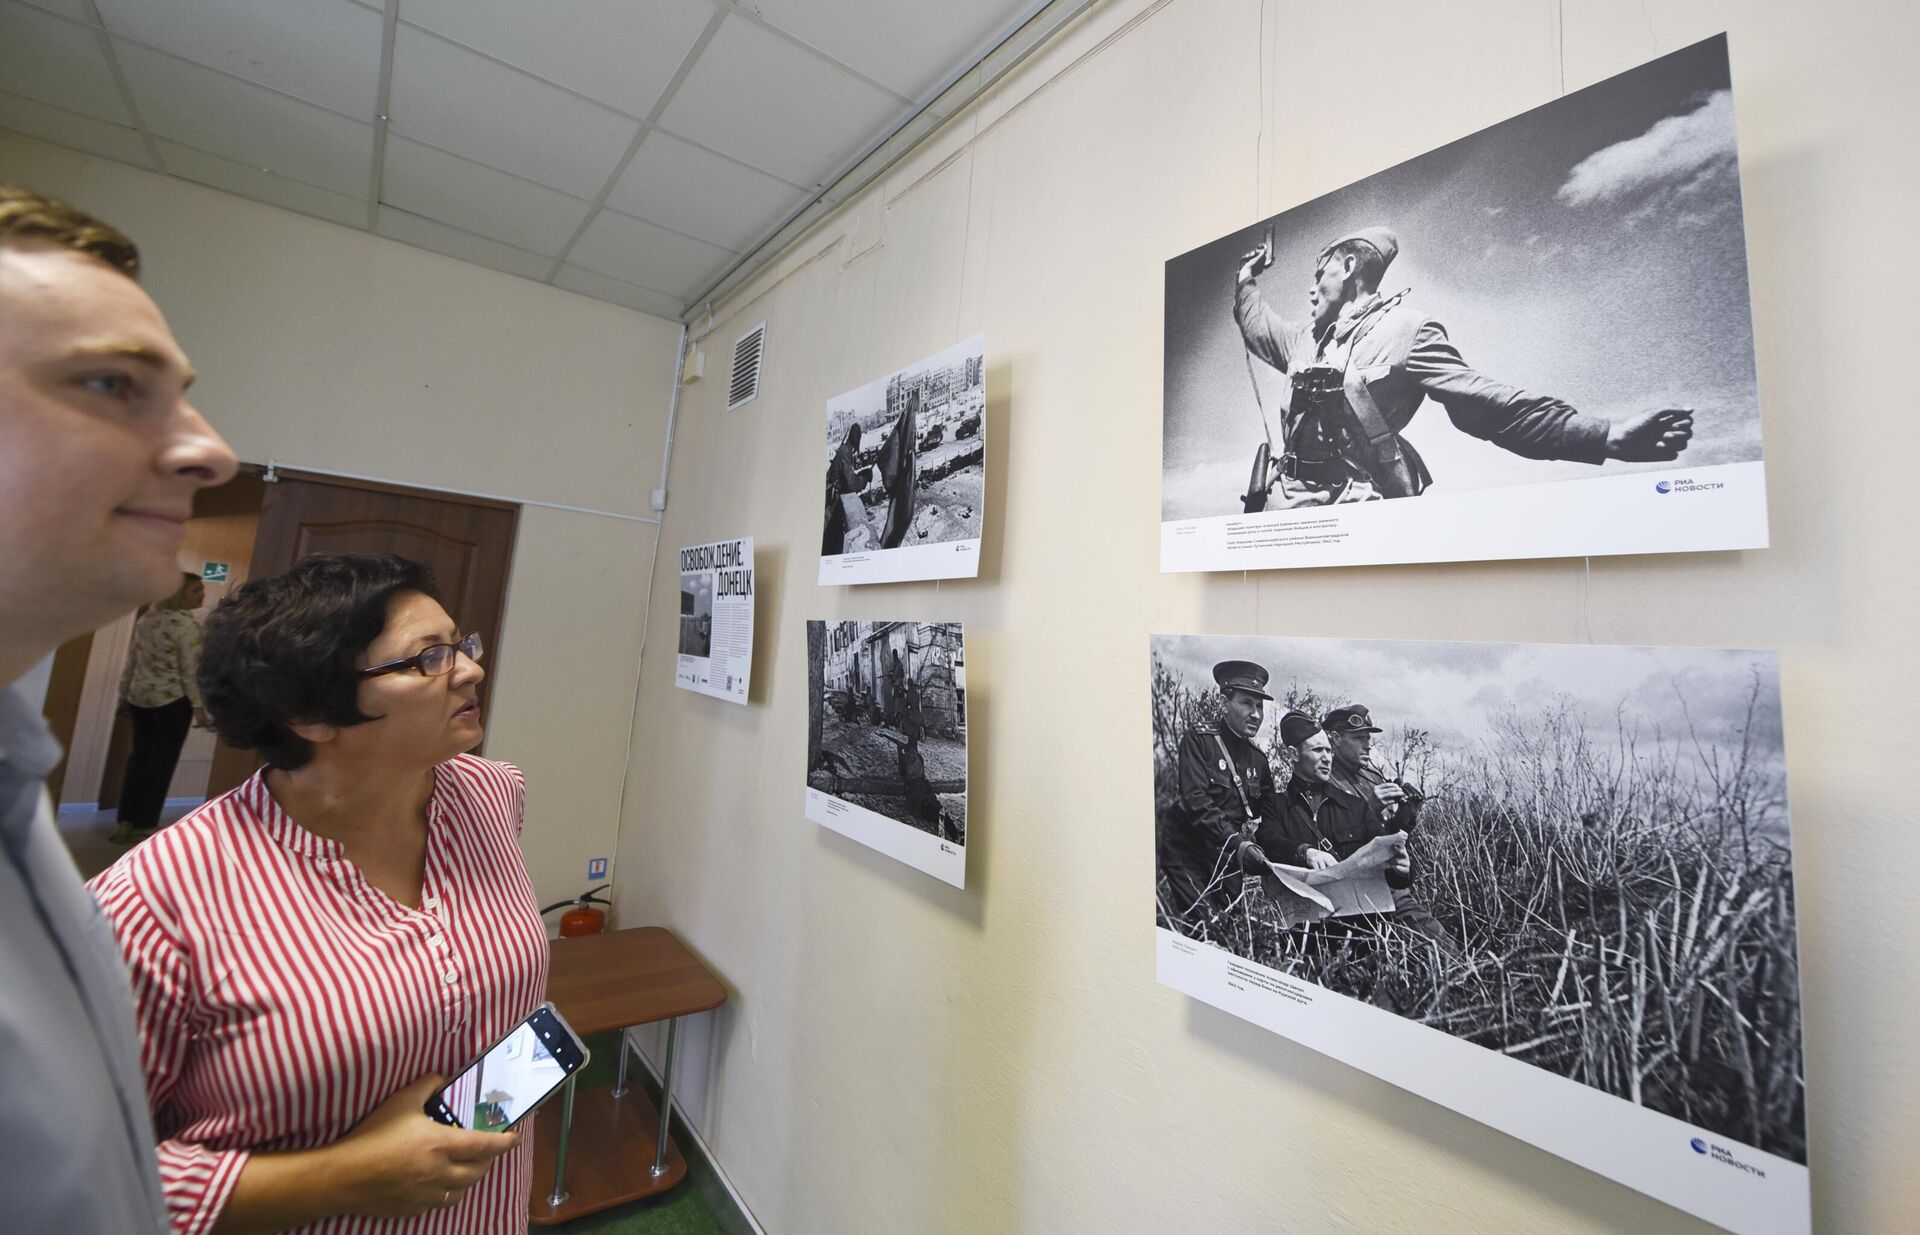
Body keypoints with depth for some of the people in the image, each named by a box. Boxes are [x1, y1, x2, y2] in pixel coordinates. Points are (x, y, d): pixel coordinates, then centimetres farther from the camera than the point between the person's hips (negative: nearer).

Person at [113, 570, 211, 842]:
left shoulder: (147, 616, 8)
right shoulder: (187, 624, -15)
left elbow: (131, 660, 13)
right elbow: (190, 670, -16)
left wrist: (124, 694, 22)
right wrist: (198, 706, -12)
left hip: (139, 697, 7)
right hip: (173, 701, -7)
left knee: (139, 757, 14)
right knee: (161, 761, 3)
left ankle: (126, 821, 17)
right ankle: (145, 824, 10)